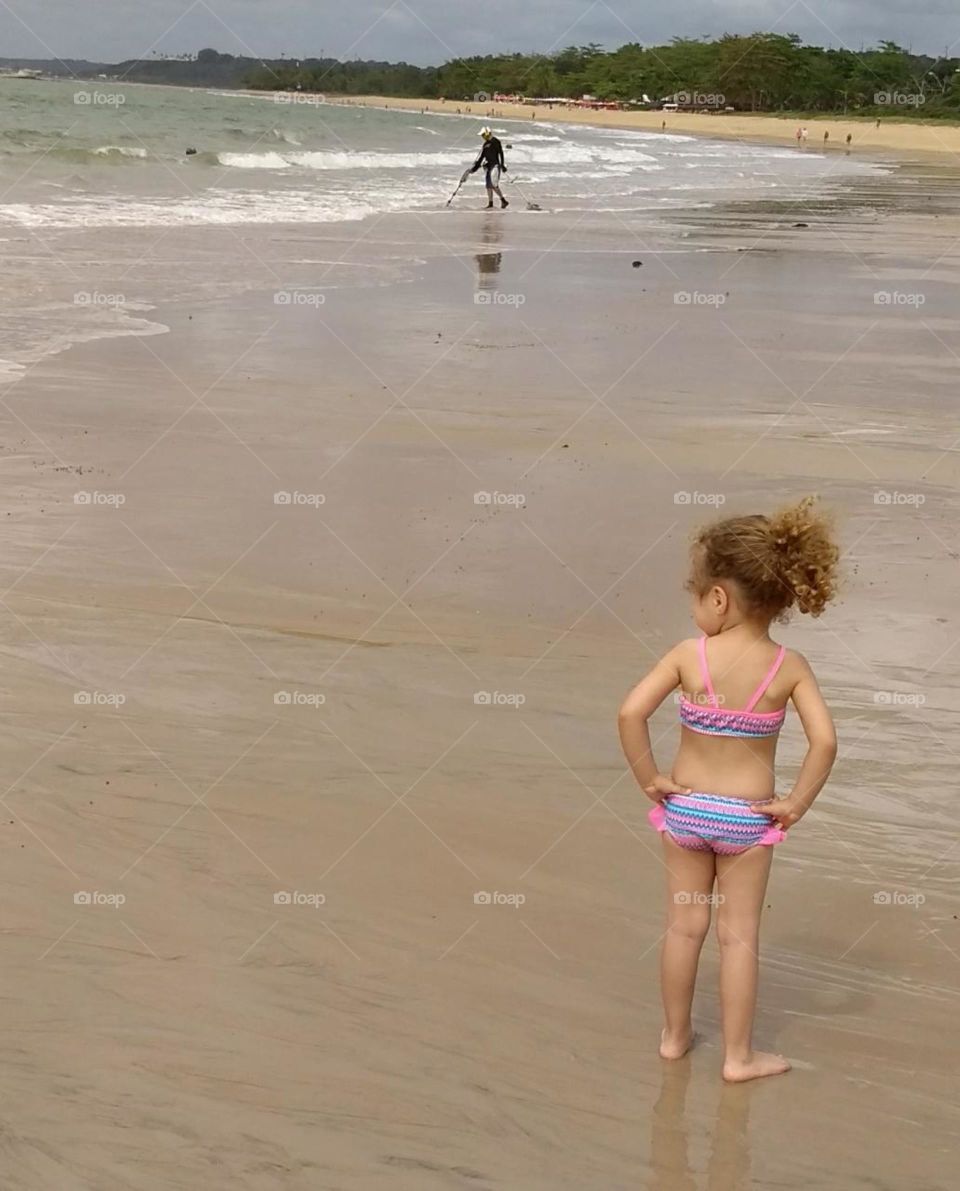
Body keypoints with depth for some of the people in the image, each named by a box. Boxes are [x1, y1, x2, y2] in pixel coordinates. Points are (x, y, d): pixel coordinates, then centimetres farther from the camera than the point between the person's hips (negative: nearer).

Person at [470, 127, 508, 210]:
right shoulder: (485, 144, 16)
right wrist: (475, 167, 17)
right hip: (487, 166, 8)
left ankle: (503, 200, -10)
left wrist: (503, 165, -18)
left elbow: (501, 154, -12)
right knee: (488, 185, 5)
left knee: (494, 184, -17)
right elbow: (481, 156, 20)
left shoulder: (496, 142, -7)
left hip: (495, 165, -8)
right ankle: (490, 203, 9)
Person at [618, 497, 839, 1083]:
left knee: (684, 925, 16)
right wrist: (796, 804, -10)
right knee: (740, 934, 10)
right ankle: (739, 1055, 19)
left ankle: (675, 1035, 30)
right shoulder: (790, 667, -13)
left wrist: (650, 778, -11)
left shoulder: (688, 655, -15)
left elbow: (631, 713, -24)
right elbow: (825, 740, -21)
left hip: (685, 807, 1)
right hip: (748, 816, -1)